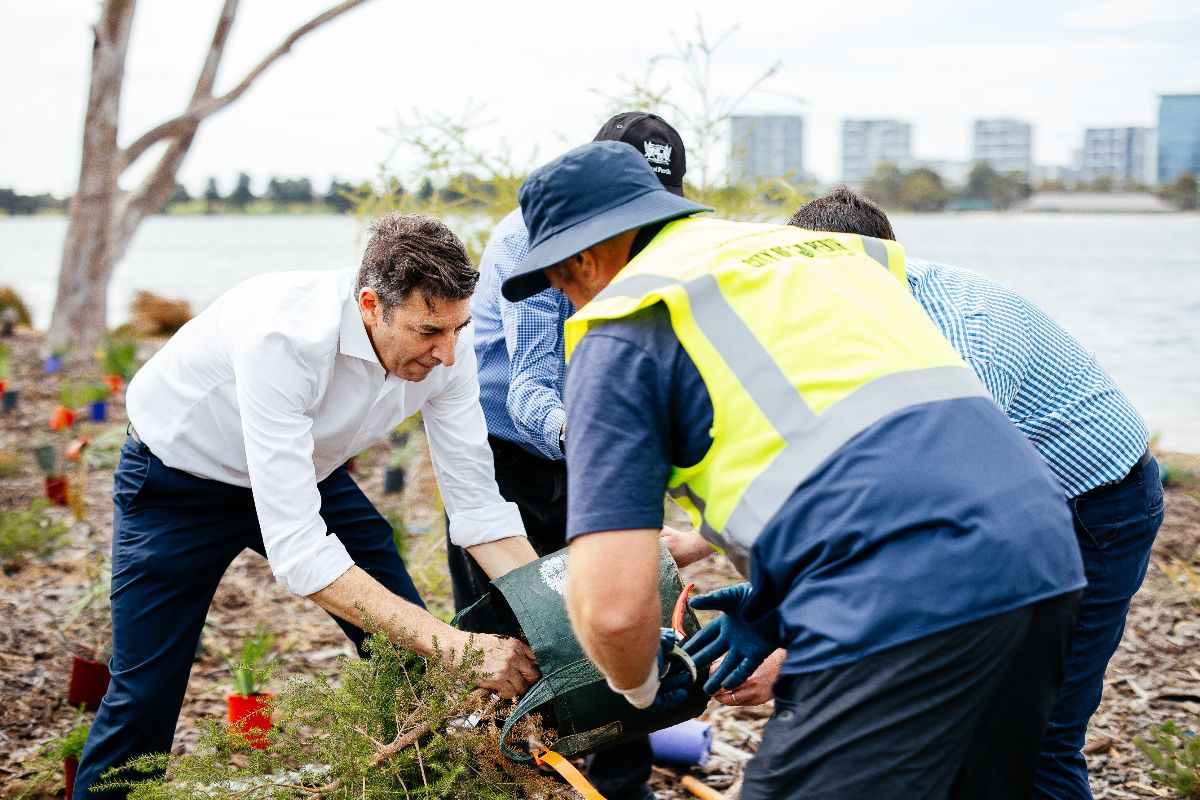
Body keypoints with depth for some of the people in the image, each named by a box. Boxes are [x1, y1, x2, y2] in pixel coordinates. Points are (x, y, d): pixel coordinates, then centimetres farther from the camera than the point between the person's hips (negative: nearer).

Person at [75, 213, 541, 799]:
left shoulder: (444, 340, -23)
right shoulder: (283, 336, -41)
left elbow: (477, 503, -14)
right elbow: (295, 550, -43)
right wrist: (452, 644, -47)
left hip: (311, 469, 5)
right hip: (180, 481, -5)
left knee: (411, 653, -1)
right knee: (144, 696, -5)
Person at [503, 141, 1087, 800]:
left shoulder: (621, 331, 4)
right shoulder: (831, 249, 27)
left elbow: (611, 605, -5)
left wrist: (640, 685, 18)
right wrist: (780, 608, 34)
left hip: (906, 601, -8)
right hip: (1046, 554, 9)